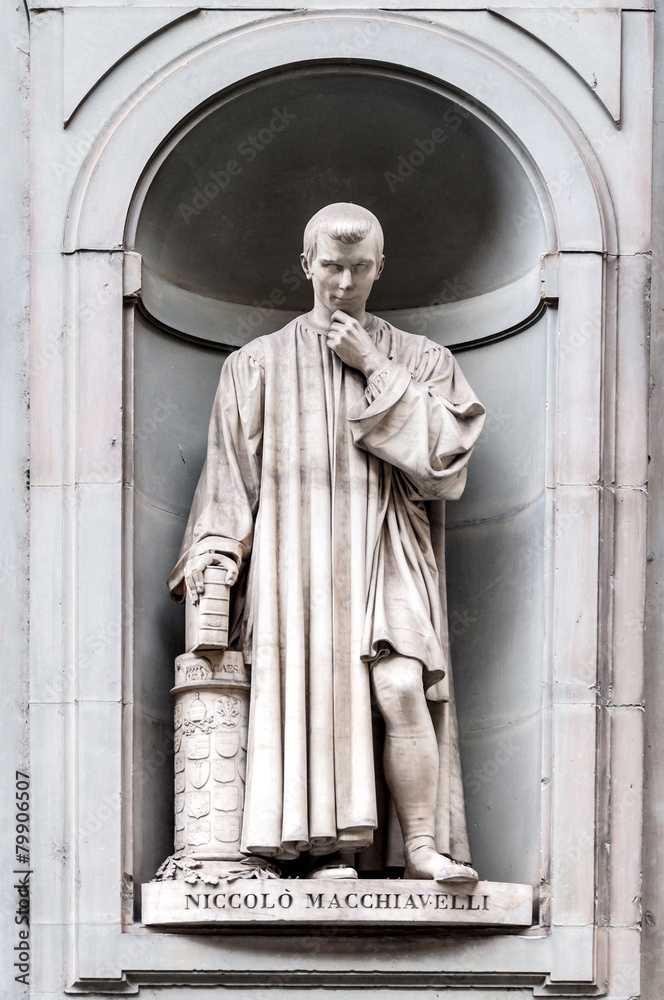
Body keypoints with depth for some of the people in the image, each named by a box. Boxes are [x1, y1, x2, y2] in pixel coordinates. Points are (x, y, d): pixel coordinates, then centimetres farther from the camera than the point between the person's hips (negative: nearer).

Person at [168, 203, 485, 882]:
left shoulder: (419, 360, 15)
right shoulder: (259, 364, 16)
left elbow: (446, 452, 0)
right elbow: (230, 471, 13)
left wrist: (376, 370, -2)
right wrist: (216, 547, -2)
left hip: (385, 556, -1)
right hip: (295, 557, 1)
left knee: (400, 688, -21)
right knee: (317, 698, -14)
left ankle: (424, 847, -18)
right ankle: (336, 850, -12)